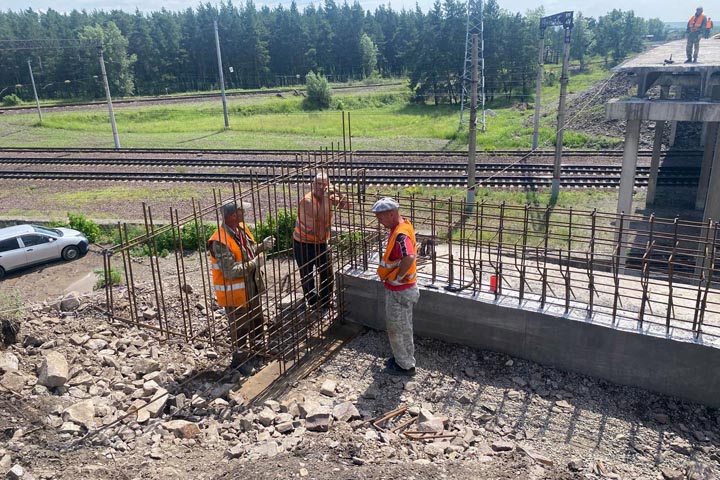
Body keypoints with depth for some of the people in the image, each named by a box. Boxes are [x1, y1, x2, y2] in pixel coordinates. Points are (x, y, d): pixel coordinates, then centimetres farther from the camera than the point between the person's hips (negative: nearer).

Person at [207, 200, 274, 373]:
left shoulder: (241, 229, 0)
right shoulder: (220, 241, -28)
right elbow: (230, 271, -30)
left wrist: (262, 246, -3)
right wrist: (255, 264, -25)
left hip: (252, 287, 9)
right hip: (235, 292, -9)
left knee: (257, 322, 23)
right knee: (240, 328, 9)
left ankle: (255, 354, 44)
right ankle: (240, 360, 29)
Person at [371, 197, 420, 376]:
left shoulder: (400, 234, -27)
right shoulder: (401, 226, 4)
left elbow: (409, 258, -44)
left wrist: (397, 277, -28)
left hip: (399, 290, -10)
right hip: (397, 288, 10)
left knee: (398, 328, 6)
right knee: (400, 326, 23)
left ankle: (406, 365, 21)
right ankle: (402, 357, 38)